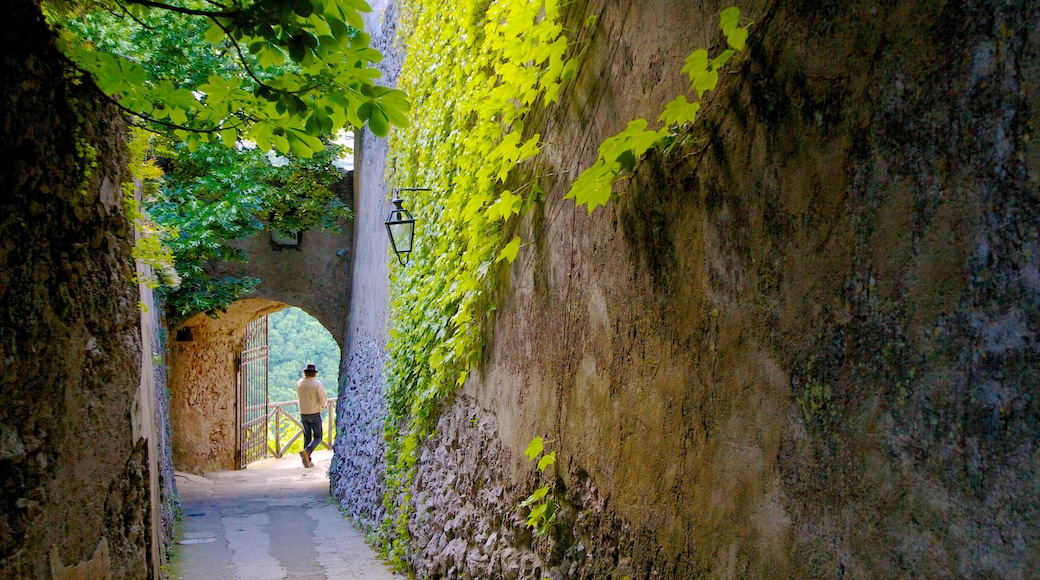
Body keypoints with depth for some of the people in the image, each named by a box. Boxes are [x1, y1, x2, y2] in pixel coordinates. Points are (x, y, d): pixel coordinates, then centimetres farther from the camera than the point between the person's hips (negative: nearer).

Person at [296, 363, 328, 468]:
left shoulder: (299, 383, 1)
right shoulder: (317, 383, -15)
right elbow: (323, 398, -13)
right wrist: (322, 405, 9)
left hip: (303, 414, 5)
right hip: (315, 414, -5)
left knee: (307, 437, 14)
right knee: (317, 437, 5)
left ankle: (307, 460, 11)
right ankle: (306, 451, -20)